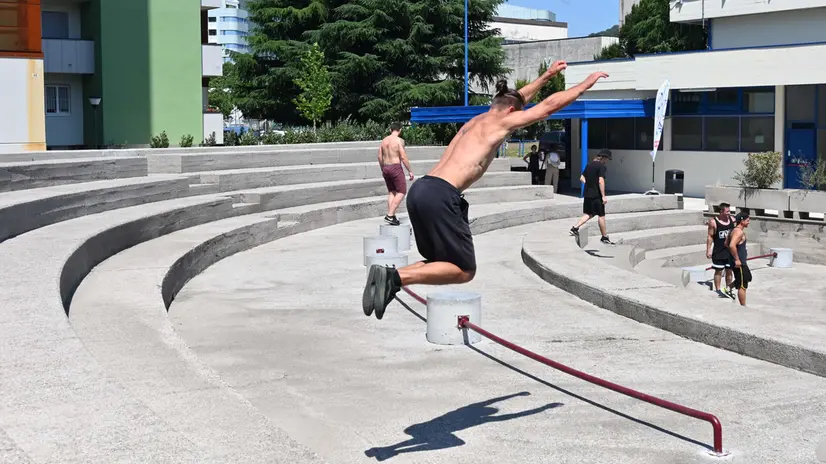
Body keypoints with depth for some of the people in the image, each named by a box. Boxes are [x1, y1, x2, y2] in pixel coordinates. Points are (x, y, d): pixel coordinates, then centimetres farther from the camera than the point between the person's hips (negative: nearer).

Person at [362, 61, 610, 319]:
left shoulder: (477, 120, 27)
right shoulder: (502, 121, 4)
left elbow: (516, 97, 44)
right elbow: (550, 105, 11)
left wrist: (547, 75, 53)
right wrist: (586, 83, 24)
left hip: (420, 189, 9)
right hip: (440, 195, -9)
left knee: (444, 263, 20)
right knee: (464, 271, 0)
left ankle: (388, 277, -3)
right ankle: (396, 277, -17)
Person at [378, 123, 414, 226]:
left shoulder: (384, 140, 9)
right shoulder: (399, 140, -10)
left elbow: (380, 157, 12)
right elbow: (403, 157, -14)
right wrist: (410, 171, -7)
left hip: (386, 168, 7)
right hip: (396, 167, -7)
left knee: (391, 192, 15)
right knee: (401, 192, -1)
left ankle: (392, 217, 11)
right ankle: (390, 215, -12)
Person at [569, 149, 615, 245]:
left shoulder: (589, 165, 11)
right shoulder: (602, 166, -12)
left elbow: (582, 178, 13)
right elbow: (601, 181, -20)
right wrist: (603, 196, -18)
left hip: (587, 194, 7)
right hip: (597, 195, -7)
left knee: (589, 214, 16)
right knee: (601, 216, 3)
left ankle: (575, 228, 2)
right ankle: (605, 238, 11)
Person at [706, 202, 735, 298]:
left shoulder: (732, 219, 2)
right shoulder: (713, 222, -13)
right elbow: (710, 237, -10)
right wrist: (708, 250, -12)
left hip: (730, 250, 5)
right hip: (718, 252, -5)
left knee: (729, 270, 12)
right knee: (718, 271, 4)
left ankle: (728, 289, 24)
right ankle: (718, 290, 14)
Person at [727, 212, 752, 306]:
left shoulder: (734, 230, 12)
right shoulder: (739, 232, -20)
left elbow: (726, 244, 22)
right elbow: (732, 245, -34)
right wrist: (737, 259, -27)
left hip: (741, 262, 10)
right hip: (739, 263, -10)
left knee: (747, 278, 27)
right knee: (742, 286, -1)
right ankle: (743, 307, 7)